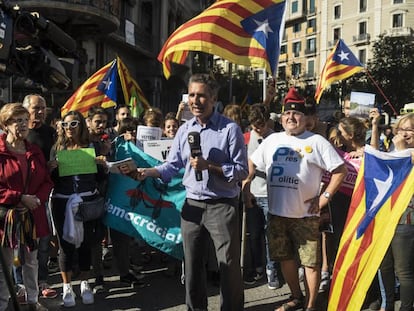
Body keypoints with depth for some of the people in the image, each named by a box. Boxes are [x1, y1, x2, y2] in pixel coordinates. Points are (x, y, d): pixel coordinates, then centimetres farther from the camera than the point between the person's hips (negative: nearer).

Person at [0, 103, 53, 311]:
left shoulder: (35, 152, 10)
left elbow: (46, 182, 11)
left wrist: (38, 199, -7)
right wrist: (19, 198, -18)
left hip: (32, 215, 6)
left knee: (31, 260, 17)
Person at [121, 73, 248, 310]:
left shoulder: (230, 129, -8)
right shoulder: (184, 130, 7)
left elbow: (242, 171, -11)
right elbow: (173, 166, 7)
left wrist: (209, 166, -20)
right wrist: (149, 172, -10)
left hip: (223, 206, -5)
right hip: (192, 205, 5)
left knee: (229, 266, 4)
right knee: (192, 265, 16)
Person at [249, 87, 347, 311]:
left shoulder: (316, 142, -3)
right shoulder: (272, 140, 10)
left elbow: (341, 170, -4)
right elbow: (252, 163, 20)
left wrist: (325, 196, -9)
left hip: (305, 215, -4)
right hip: (276, 213, 5)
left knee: (311, 262, 2)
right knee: (285, 259, 16)